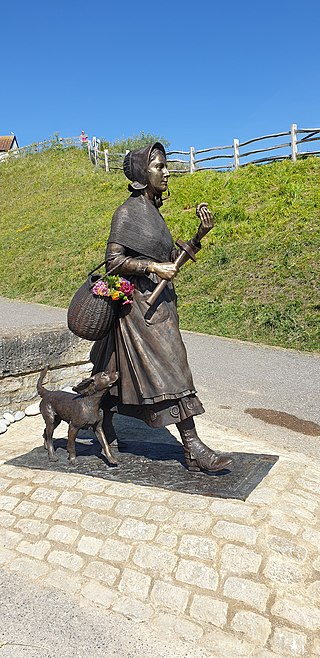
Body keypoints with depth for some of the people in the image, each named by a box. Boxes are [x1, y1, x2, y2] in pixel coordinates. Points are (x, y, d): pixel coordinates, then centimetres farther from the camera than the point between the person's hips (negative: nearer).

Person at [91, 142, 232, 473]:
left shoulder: (152, 210, 17)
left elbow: (170, 258, 16)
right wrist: (154, 267, -18)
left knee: (116, 372, 16)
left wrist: (199, 235, 5)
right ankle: (193, 449, -3)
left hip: (159, 301, 9)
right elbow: (114, 261, -14)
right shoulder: (128, 212, -9)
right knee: (169, 370, -9)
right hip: (140, 303, -9)